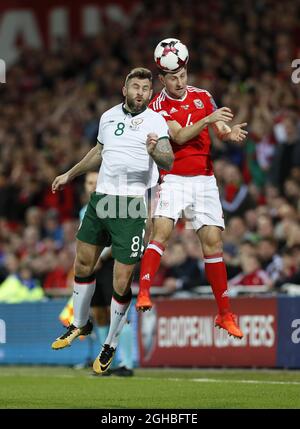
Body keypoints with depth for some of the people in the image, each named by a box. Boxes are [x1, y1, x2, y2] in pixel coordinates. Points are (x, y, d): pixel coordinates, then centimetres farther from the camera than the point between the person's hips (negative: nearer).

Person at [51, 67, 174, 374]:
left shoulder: (155, 121, -5)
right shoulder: (109, 116, 12)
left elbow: (168, 162, -18)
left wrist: (155, 151, -40)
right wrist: (70, 175, 39)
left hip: (132, 206, -6)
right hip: (100, 198, 6)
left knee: (122, 282, -6)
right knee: (83, 263, 15)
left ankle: (111, 344, 11)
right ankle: (80, 325, 37)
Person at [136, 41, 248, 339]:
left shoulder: (202, 97, 8)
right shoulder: (158, 107, -5)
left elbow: (219, 129, 11)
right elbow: (179, 136, -17)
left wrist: (230, 133, -11)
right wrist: (208, 119, -27)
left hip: (204, 180, 3)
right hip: (174, 178, -3)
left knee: (212, 240, 1)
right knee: (161, 231, -23)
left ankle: (225, 313, 6)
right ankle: (143, 294, -28)